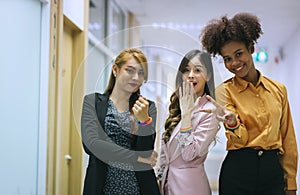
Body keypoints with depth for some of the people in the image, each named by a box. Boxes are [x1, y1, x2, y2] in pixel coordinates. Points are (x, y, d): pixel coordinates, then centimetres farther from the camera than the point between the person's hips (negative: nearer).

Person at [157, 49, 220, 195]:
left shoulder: (210, 112, -15)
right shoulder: (178, 105, 6)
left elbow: (189, 154, -22)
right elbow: (165, 149, 11)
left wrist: (186, 114, -23)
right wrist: (160, 176, 11)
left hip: (188, 183, -6)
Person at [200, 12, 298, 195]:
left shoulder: (278, 89, 6)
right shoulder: (225, 91, -1)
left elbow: (288, 141, 9)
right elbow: (240, 141, -9)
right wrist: (232, 123, -30)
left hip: (273, 170, 2)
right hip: (238, 171, -2)